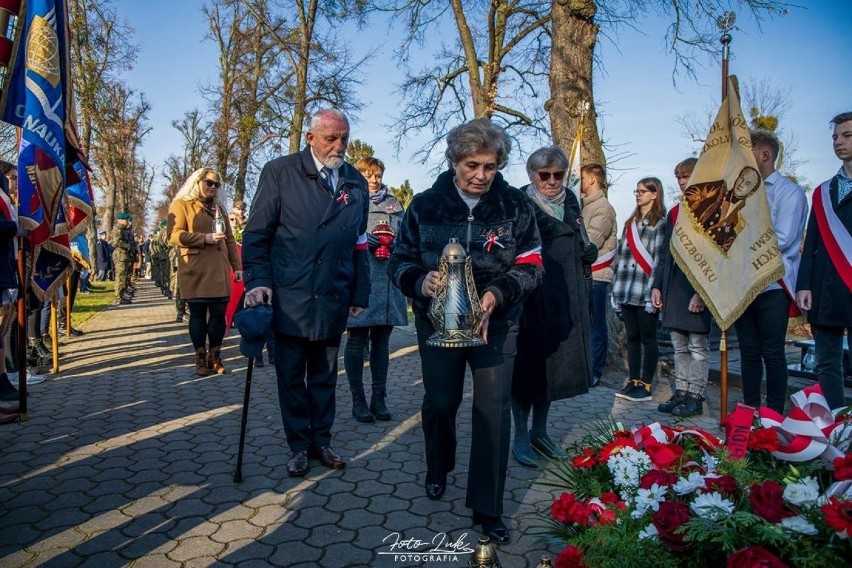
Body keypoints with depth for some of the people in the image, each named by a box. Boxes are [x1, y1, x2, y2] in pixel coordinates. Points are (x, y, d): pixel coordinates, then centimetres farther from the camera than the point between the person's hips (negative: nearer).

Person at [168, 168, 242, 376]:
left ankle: (215, 358, 11)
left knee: (218, 312, 1)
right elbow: (174, 235, -9)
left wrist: (237, 266, 11)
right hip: (195, 271, -5)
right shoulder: (182, 205, 3)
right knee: (198, 313, 1)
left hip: (218, 270, 5)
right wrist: (205, 238, -16)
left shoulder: (218, 208, 21)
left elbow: (230, 240, 18)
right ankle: (201, 359, 9)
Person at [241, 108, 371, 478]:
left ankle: (321, 441, 28)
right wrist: (257, 281, -13)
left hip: (333, 301, 3)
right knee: (291, 377, 8)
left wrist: (360, 296, 8)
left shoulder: (356, 183, 9)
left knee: (324, 377, 13)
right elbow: (256, 234, -2)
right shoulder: (280, 172, -2)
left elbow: (359, 245, 11)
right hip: (289, 299, -3)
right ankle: (298, 445, 23)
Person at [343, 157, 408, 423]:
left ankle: (379, 398, 18)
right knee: (357, 340, 2)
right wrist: (362, 240, -18)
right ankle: (358, 400, 11)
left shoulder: (393, 203, 19)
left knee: (381, 340, 9)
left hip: (387, 280, 4)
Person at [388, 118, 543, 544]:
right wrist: (420, 281, -26)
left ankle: (487, 508, 13)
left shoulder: (515, 205, -8)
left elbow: (531, 265, -7)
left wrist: (498, 293, -25)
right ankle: (438, 469, 44)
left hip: (496, 323, 0)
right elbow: (399, 261, -4)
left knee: (494, 409, -4)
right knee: (440, 402, 12)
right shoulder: (426, 204, -7)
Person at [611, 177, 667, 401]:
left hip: (645, 292, -7)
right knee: (632, 338, 11)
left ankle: (646, 386, 8)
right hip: (627, 291, 7)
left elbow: (659, 259, -12)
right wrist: (616, 288, 11)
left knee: (647, 338, 2)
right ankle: (633, 381, 18)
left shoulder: (661, 223, -4)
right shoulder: (630, 222, 18)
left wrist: (654, 290, -19)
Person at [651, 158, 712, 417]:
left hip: (698, 288, -7)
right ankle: (681, 393, 20)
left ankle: (695, 398, 8)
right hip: (673, 286, 7)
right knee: (679, 346, 12)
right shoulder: (674, 212, 16)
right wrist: (657, 285, 10)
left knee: (698, 346, 1)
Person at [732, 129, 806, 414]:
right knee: (749, 351, 10)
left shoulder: (789, 192, -3)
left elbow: (782, 239, -14)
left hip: (772, 284, -6)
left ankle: (774, 415, 9)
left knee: (772, 353, -1)